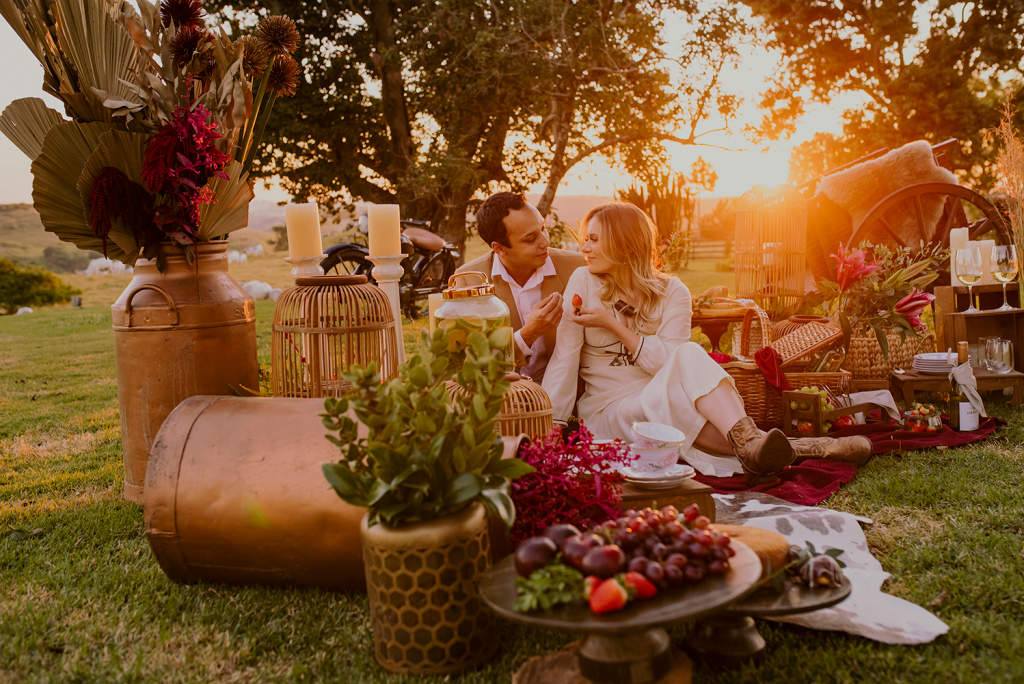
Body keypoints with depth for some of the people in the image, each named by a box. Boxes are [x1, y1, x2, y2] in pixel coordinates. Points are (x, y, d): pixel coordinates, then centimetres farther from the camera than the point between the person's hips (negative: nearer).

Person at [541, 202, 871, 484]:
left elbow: (667, 364, -10)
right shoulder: (583, 282, 1)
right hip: (607, 412, -1)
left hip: (664, 402, 2)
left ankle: (750, 446, -45)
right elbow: (565, 358, -6)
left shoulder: (672, 292, 3)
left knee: (688, 354, -31)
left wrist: (613, 324, -14)